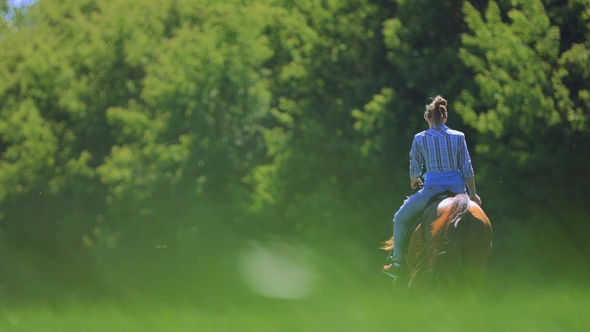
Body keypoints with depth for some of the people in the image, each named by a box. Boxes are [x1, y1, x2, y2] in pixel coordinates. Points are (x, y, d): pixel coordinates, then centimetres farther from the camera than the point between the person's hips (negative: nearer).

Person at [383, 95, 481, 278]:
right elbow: (467, 169, 2)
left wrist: (414, 183, 28)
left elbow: (415, 169, 6)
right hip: (457, 189, 2)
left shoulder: (420, 139, -1)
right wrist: (473, 194, 11)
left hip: (432, 189, -2)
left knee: (400, 219, 16)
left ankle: (399, 264, 14)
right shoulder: (458, 137, 2)